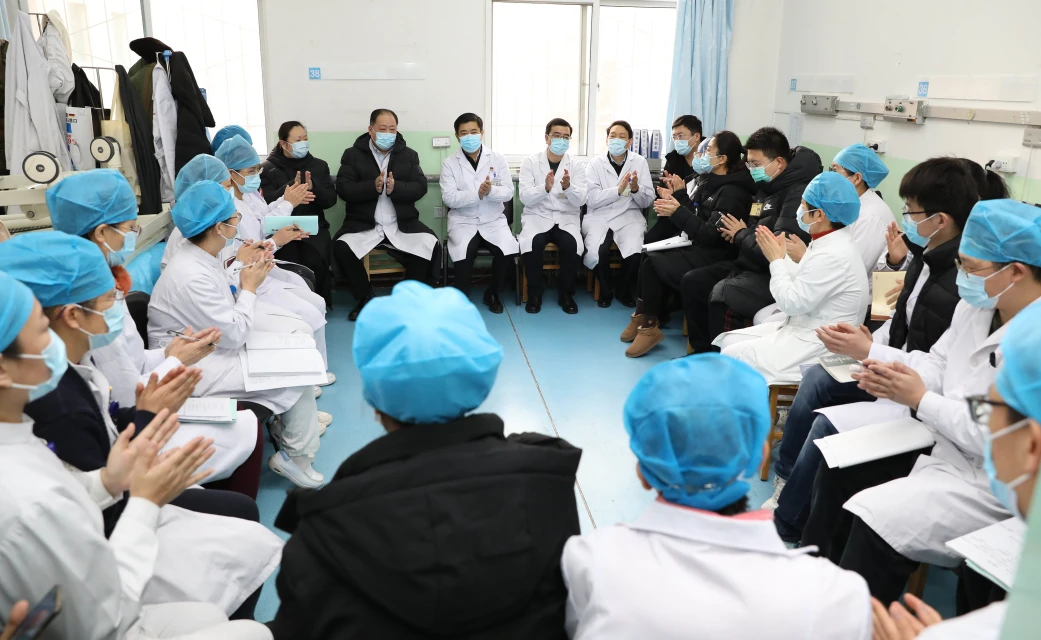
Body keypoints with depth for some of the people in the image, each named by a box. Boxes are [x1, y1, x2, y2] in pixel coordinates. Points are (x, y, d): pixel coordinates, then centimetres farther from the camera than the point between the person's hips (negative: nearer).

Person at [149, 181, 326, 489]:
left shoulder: (201, 258, 2)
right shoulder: (191, 276, -27)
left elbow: (226, 314, 8)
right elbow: (234, 335, -23)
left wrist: (248, 282, -3)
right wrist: (249, 288, -12)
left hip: (212, 346, 9)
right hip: (196, 367, -9)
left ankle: (293, 419, 18)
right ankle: (296, 455, 9)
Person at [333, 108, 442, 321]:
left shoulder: (409, 155, 10)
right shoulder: (353, 154, 4)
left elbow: (420, 187, -2)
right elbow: (343, 189, -7)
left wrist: (395, 188, -21)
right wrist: (373, 187, -23)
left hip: (402, 224, 1)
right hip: (363, 224, -1)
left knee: (432, 246, -22)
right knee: (341, 248, -28)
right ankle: (364, 298, -4)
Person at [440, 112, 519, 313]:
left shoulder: (498, 159, 4)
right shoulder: (449, 163, 0)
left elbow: (508, 193, -3)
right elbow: (449, 198, -10)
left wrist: (491, 191, -25)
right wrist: (477, 194, -24)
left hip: (493, 221, 2)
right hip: (463, 221, -1)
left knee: (507, 249, -26)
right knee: (465, 250, -32)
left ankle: (492, 293, 2)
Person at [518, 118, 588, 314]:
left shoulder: (577, 165, 4)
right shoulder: (530, 162, 0)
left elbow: (580, 200, -6)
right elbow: (525, 198, -9)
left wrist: (568, 187, -27)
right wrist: (545, 188, -28)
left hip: (566, 218, 1)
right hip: (537, 216, -1)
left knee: (571, 245, -30)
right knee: (533, 244, -32)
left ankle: (566, 293, -7)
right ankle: (535, 293, -9)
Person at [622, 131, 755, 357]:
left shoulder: (732, 192, -17)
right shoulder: (710, 181, 12)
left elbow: (711, 235, -22)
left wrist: (677, 212, -23)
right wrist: (680, 195, 0)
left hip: (713, 257, -9)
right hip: (697, 246, 9)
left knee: (652, 263, -20)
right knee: (650, 255, -9)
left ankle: (649, 325, -6)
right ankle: (644, 317, -3)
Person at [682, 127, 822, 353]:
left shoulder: (798, 194, -20)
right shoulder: (767, 186, 11)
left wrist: (741, 235, -11)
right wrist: (734, 231, -2)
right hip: (748, 265, 10)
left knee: (722, 294, -31)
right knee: (692, 281, 2)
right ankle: (703, 350, 11)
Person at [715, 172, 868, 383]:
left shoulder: (832, 255, -26)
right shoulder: (829, 242, 6)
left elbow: (791, 302, -24)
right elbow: (801, 282, 12)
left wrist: (776, 260, -14)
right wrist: (780, 255, 2)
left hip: (817, 346, -10)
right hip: (804, 330, 10)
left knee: (732, 357, -9)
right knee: (730, 341, 10)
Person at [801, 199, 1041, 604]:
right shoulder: (976, 304, 2)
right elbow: (937, 365, 8)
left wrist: (919, 400, -23)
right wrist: (893, 379, -11)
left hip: (992, 480, -9)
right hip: (944, 445, 9)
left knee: (876, 517, -22)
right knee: (838, 469, 3)